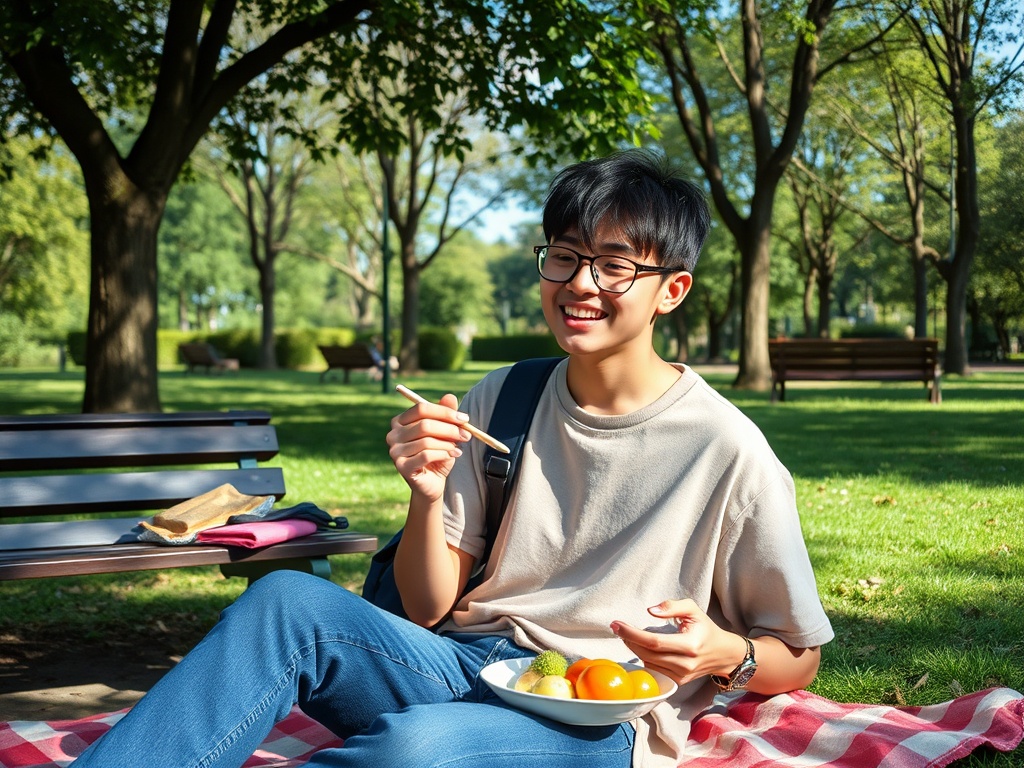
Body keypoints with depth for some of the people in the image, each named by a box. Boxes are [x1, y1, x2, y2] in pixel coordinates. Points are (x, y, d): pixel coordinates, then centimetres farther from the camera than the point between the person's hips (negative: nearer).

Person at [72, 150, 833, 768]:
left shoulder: (727, 452, -7)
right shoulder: (497, 403, 5)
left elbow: (797, 659, 3)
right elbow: (428, 609, 6)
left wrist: (727, 655, -19)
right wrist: (429, 495, -13)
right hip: (465, 662, 5)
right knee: (286, 599, -25)